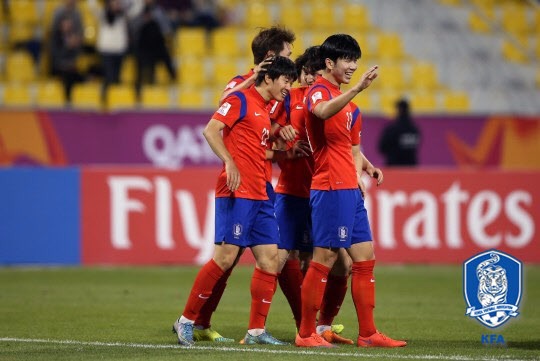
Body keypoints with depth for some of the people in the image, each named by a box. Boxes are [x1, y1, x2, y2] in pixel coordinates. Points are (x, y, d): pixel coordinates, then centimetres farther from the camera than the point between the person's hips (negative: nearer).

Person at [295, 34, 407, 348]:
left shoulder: (350, 104, 21)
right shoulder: (319, 92, -8)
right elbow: (323, 111, -34)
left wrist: (365, 168, 8)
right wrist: (357, 89, -43)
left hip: (351, 190, 9)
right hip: (330, 189, -9)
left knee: (365, 259, 8)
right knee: (325, 259, -7)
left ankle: (368, 333, 12)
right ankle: (306, 334, -1)